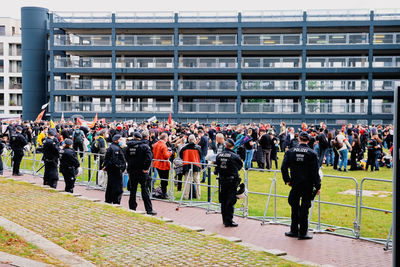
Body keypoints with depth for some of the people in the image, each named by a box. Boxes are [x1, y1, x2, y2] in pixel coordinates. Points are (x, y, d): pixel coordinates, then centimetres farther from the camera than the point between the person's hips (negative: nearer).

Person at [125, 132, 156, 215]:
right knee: (145, 191, 0)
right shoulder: (144, 146, -8)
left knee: (132, 190, 12)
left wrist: (130, 166, 13)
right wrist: (145, 168, -12)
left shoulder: (128, 146, 3)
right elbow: (149, 157, -18)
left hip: (132, 171, 3)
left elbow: (126, 158, 7)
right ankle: (149, 209, -1)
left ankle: (132, 208, 17)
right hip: (142, 171, -3)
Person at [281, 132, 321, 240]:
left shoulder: (290, 152, -1)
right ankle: (303, 233, 8)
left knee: (295, 207, 14)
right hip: (308, 185, -2)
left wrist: (287, 180, 9)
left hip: (295, 184, 2)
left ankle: (294, 230, 20)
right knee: (304, 208, 4)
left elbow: (283, 167, -3)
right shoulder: (312, 153, -7)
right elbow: (315, 171, -7)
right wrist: (317, 186, -2)